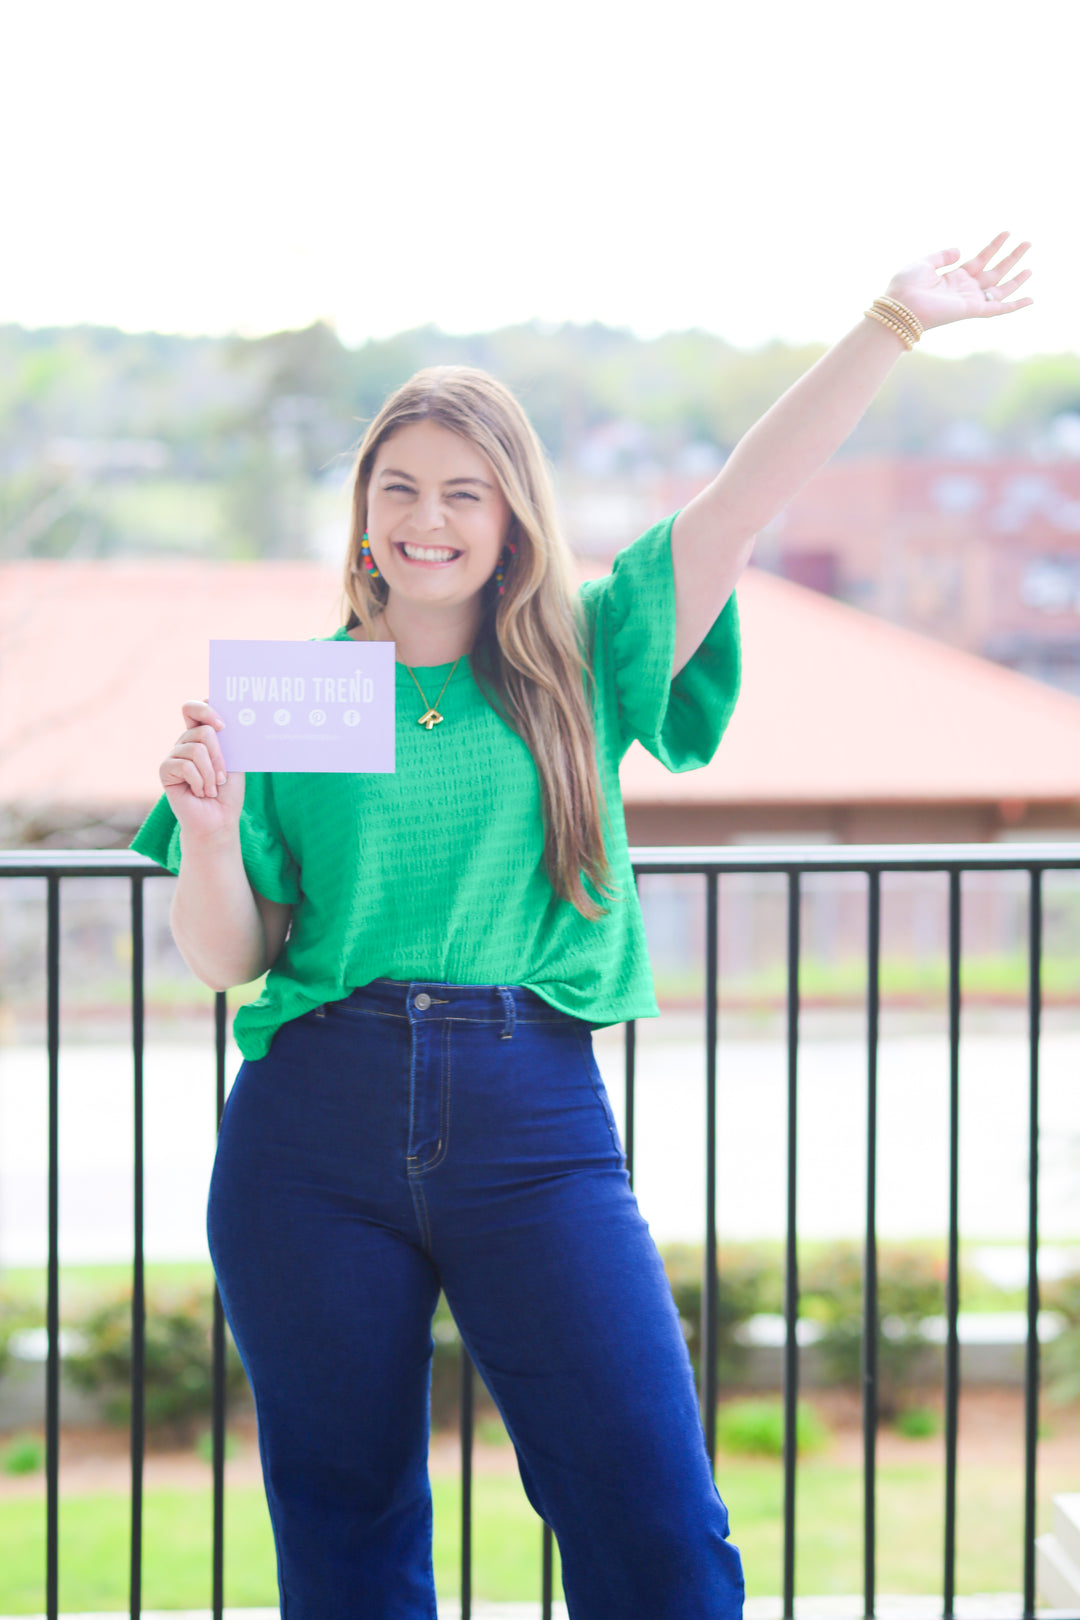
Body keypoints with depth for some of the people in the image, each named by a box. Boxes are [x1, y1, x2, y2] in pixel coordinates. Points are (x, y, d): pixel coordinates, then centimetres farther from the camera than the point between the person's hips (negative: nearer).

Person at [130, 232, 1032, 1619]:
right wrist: (210, 827, -12)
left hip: (533, 1128, 0)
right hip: (315, 1131, 0)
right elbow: (223, 959, 7)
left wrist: (894, 320, -3)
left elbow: (747, 495, 3)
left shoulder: (583, 663, 10)